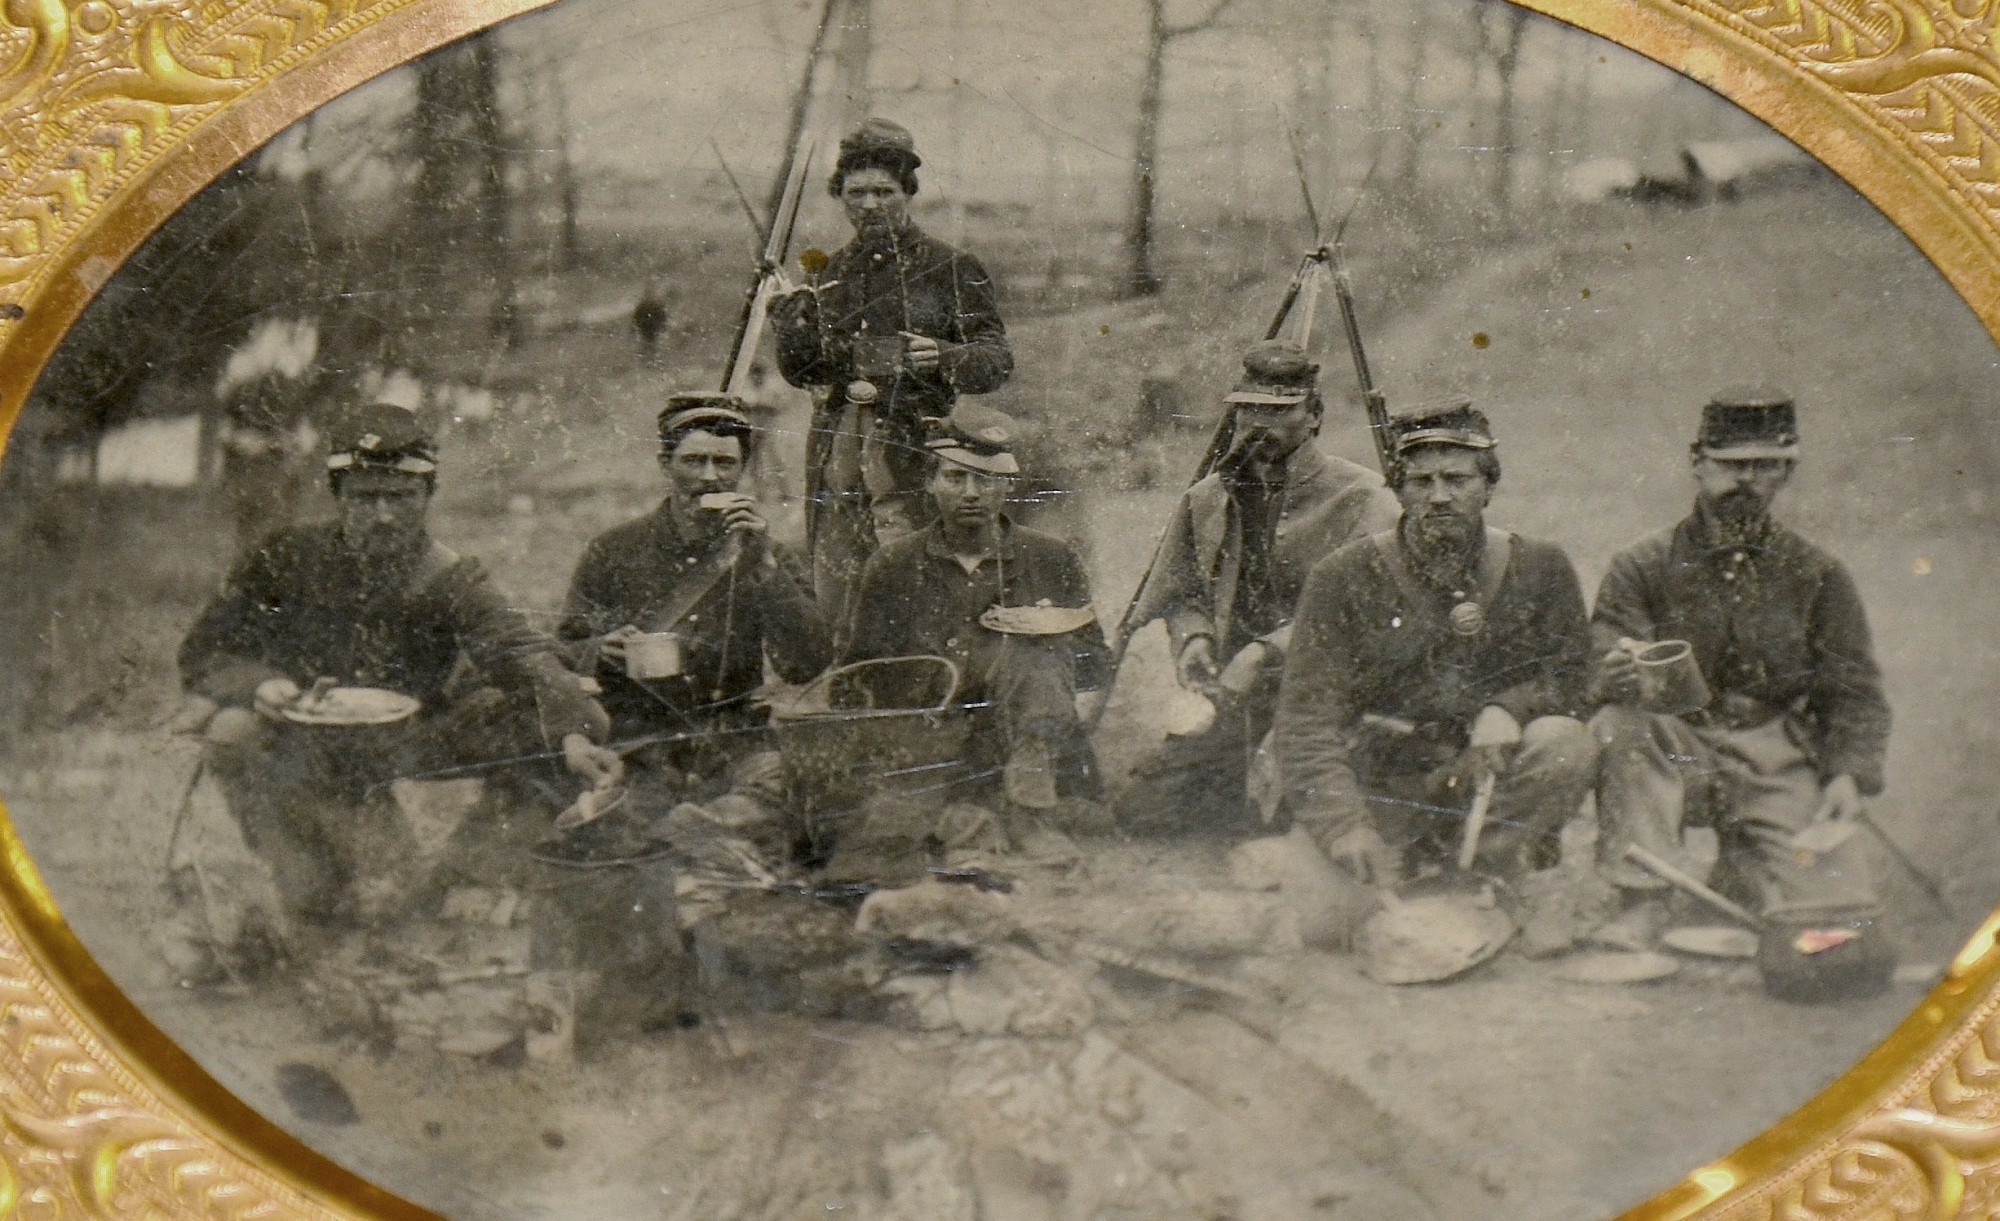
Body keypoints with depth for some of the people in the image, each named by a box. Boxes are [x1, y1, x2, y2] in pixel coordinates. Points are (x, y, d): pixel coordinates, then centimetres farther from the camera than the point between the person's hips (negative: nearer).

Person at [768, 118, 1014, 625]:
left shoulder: (949, 268, 3)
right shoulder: (835, 271, 16)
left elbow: (998, 360, -2)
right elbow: (799, 370, 19)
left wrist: (943, 357, -22)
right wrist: (791, 316, -1)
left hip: (910, 446, -5)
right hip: (837, 445, 5)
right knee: (833, 586, 2)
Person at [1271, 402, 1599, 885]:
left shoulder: (1541, 569, 3)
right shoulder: (1343, 578, -4)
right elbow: (1307, 720, -11)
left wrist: (1505, 710, -17)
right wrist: (1346, 826, -27)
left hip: (1487, 782, 2)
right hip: (1378, 792, -2)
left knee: (1566, 742, -27)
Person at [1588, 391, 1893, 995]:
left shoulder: (1817, 575, 13)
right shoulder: (1643, 568, 8)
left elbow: (1852, 691, 10)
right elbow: (1600, 676, -3)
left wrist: (1850, 773, -9)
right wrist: (1615, 678, -29)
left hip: (1775, 758, 0)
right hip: (1674, 753, 1)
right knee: (1622, 726, -35)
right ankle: (1648, 897, -32)